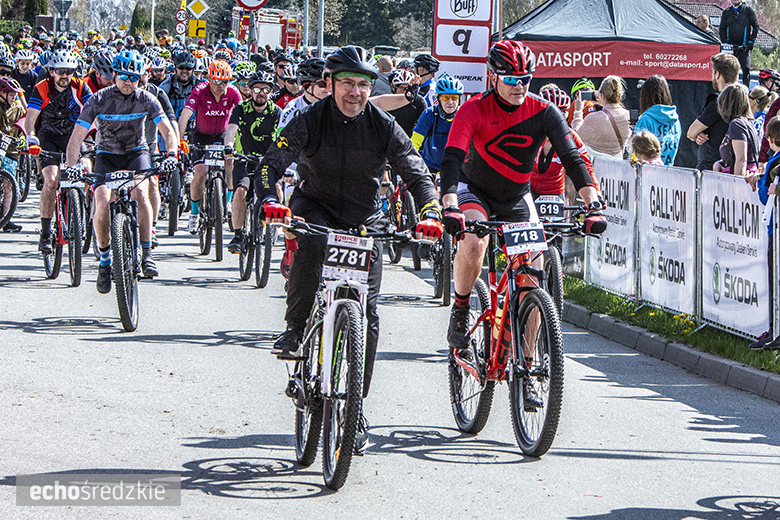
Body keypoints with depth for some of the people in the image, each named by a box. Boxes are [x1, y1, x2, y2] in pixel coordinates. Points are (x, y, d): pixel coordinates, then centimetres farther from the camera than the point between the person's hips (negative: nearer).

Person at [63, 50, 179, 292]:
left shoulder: (146, 99, -13)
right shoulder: (99, 100, -16)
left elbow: (168, 130, -16)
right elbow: (77, 136, -18)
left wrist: (171, 154, -37)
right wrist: (71, 165, -35)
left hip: (136, 152, 0)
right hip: (107, 155, 0)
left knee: (140, 193, -30)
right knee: (102, 204, -21)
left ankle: (146, 254, -21)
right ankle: (105, 260, -2)